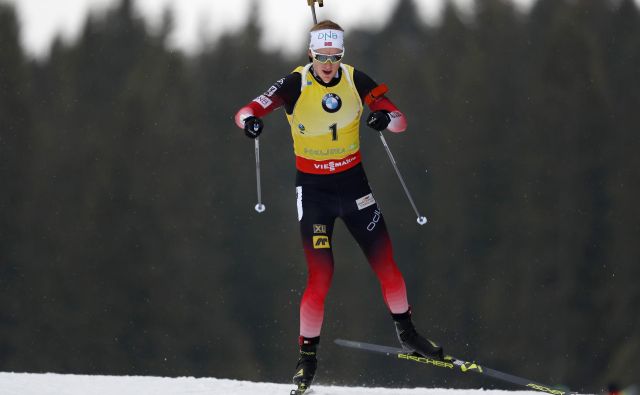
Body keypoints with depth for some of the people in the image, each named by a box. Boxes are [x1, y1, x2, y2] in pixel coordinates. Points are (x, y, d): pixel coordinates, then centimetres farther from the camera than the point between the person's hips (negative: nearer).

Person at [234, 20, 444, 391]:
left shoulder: (356, 81, -7)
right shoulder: (296, 85, -15)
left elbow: (401, 121, -7)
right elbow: (247, 111, -22)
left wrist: (385, 118, -31)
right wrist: (250, 120, -46)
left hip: (353, 181, 3)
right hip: (313, 188, -3)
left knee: (386, 263, 3)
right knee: (320, 276, -11)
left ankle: (407, 333, 25)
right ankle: (308, 355, 2)